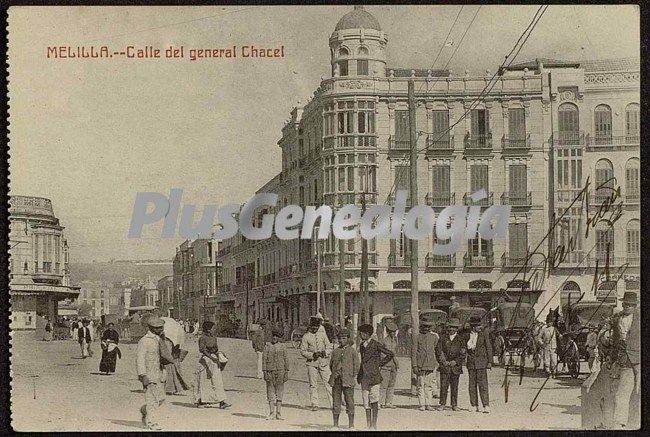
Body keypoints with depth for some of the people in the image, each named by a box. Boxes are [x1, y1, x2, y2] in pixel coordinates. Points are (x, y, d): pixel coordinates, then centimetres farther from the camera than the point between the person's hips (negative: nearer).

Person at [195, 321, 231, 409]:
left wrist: (218, 360, 14)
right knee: (204, 381, 2)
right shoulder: (203, 338, -10)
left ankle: (221, 402, -4)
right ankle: (200, 401, 12)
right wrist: (211, 357, -32)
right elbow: (202, 350, -21)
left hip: (214, 360, 7)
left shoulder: (214, 338, 12)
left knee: (217, 382, -1)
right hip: (205, 360, -7)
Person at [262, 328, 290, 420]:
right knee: (270, 392, 2)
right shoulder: (267, 346, 5)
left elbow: (286, 359, 8)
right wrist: (264, 372, -4)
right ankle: (271, 413, 6)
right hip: (270, 371, 0)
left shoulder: (282, 346, 7)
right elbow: (264, 359, 3)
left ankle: (278, 413, 8)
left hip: (280, 371, 0)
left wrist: (286, 372, 3)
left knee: (279, 392, 3)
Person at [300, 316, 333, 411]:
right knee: (313, 385, 1)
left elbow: (329, 347, 12)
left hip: (323, 362, 1)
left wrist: (325, 352, -9)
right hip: (312, 363, -1)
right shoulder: (306, 336, 1)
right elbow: (303, 351, 0)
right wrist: (312, 355, -15)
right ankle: (314, 404, 8)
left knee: (329, 383, -4)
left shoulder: (323, 334, 9)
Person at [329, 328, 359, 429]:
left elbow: (356, 366, 4)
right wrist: (334, 375, 12)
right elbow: (331, 365, 22)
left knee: (349, 401, -2)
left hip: (347, 380, -3)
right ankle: (335, 424, 11)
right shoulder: (335, 351, 12)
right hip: (336, 380, 3)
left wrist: (352, 377, 0)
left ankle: (351, 424, 4)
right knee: (336, 401, 4)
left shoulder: (352, 351, 2)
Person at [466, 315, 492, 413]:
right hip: (471, 362, 3)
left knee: (482, 384, -9)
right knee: (472, 384, 5)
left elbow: (489, 348, 2)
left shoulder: (484, 334, 1)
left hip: (481, 362, -3)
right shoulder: (468, 335, 7)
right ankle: (474, 406, 11)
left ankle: (486, 406, -10)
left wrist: (489, 362, -3)